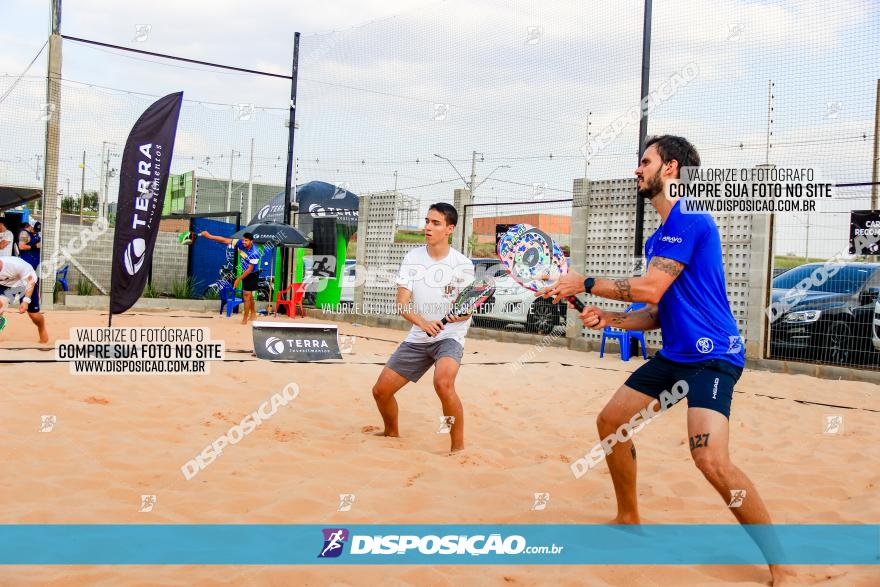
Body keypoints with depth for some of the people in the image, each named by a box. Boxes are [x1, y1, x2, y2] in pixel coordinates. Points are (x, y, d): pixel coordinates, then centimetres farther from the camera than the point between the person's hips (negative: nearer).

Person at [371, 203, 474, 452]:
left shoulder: (463, 264, -9)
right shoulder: (412, 259, -2)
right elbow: (402, 303, -9)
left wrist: (458, 315, -31)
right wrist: (423, 322, -28)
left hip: (450, 336, -4)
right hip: (417, 338, 4)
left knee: (443, 383, -34)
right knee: (381, 390, 5)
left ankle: (458, 446, -18)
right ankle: (391, 432, 36)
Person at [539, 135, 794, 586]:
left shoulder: (689, 219, -14)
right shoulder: (659, 236, 15)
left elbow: (651, 288, -22)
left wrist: (585, 284, -12)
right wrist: (610, 319, 2)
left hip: (712, 355, -10)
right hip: (674, 355, 10)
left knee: (711, 460, -25)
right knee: (610, 421, 13)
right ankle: (628, 519, 32)